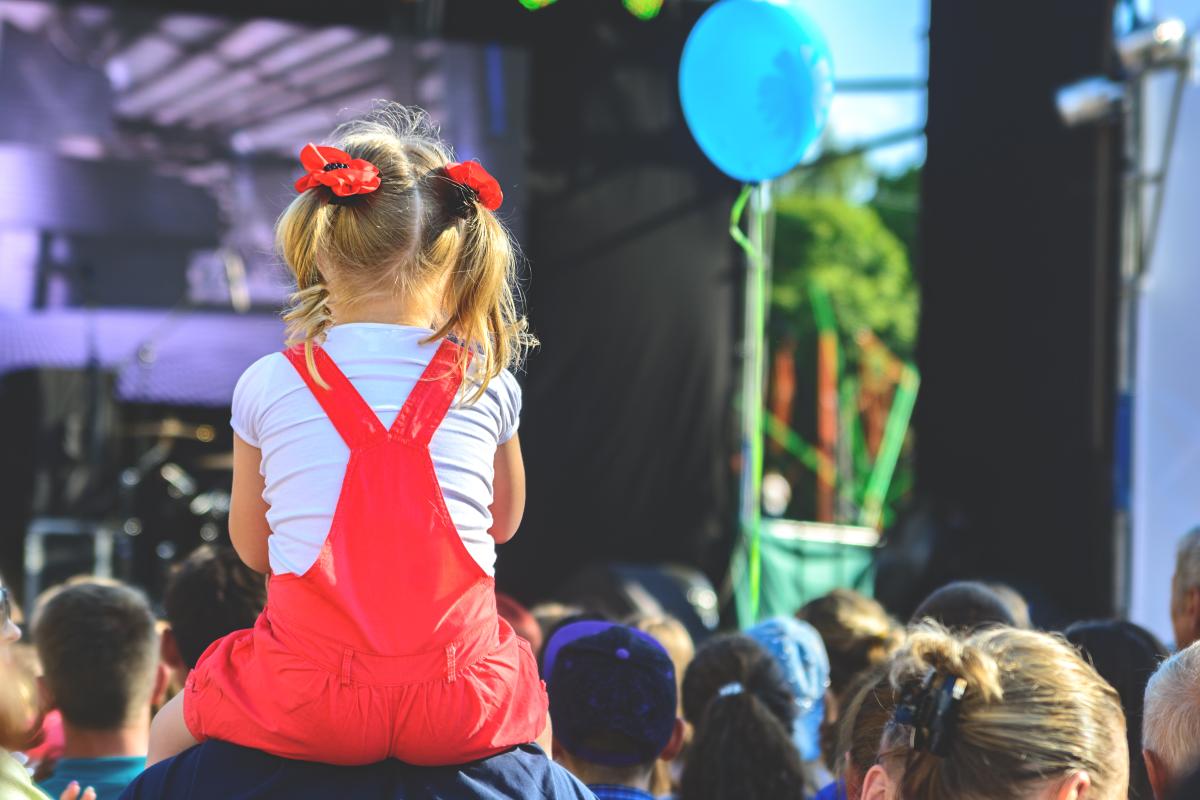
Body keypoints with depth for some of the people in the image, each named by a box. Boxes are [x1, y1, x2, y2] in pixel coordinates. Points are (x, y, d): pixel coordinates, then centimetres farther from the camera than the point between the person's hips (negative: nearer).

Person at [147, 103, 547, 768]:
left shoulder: (266, 384, -1)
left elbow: (252, 550, 11)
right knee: (531, 708, 38)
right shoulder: (488, 383, 1)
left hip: (309, 711, -1)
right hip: (462, 712, 2)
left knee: (168, 734, 30)